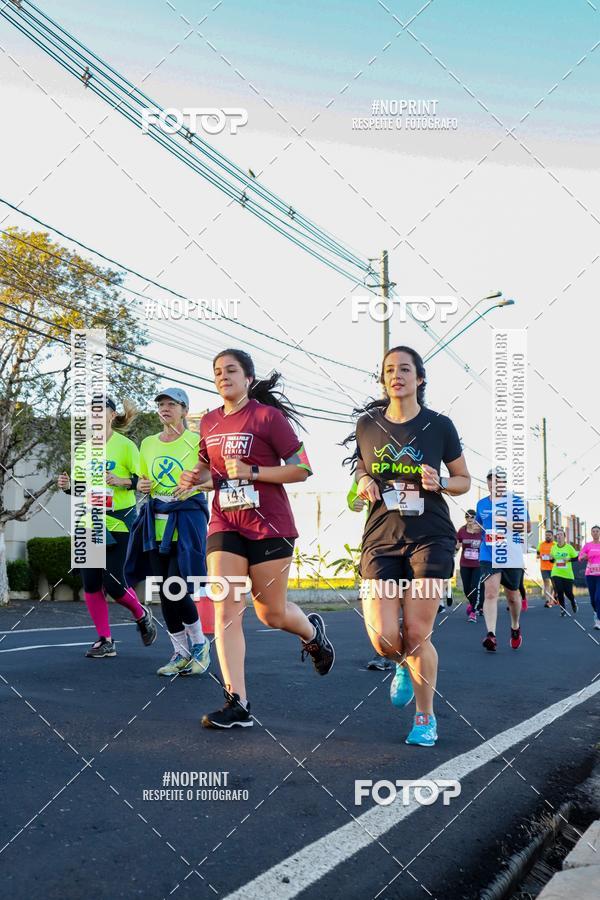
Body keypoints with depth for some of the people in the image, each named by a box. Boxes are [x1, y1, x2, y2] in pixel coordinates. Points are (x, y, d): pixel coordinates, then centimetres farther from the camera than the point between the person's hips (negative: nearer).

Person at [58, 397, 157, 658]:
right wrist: (68, 486, -3)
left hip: (119, 523, -5)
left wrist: (121, 481, -24)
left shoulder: (125, 445, -6)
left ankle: (141, 615, 23)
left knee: (113, 583, -8)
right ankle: (105, 641, 14)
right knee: (91, 583, 2)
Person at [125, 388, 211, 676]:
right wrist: (142, 486, 0)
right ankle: (180, 653, 18)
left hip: (186, 519, -5)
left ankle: (200, 644, 13)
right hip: (156, 520, 5)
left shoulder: (196, 442, -3)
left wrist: (194, 485, -17)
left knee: (177, 589, -11)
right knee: (163, 591, 5)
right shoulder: (148, 443, 12)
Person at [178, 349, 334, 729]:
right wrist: (197, 476, 2)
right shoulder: (210, 422, 9)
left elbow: (302, 469, -9)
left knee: (271, 613, 6)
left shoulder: (267, 416, -8)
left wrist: (253, 472, -19)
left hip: (269, 526, -5)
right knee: (225, 610, -7)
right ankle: (238, 704, -4)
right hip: (225, 524, 5)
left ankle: (312, 630, 41)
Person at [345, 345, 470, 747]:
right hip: (381, 538, 2)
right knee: (383, 638, -7)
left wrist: (440, 482, -11)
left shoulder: (439, 425, 1)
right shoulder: (368, 424, 7)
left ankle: (425, 717, 18)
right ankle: (405, 666, 31)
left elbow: (464, 480, 10)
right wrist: (364, 482, -1)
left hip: (431, 538, -2)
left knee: (417, 636, -5)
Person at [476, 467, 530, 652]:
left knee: (512, 595, 14)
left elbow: (527, 527, 2)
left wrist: (512, 526, -13)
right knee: (490, 592, -17)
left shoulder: (517, 501, -1)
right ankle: (491, 635, -23)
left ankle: (515, 627, 39)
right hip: (488, 556, 1)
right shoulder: (482, 504, 8)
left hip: (512, 556, -1)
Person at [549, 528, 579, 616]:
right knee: (559, 592, -6)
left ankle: (573, 602, 36)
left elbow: (576, 557, 2)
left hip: (568, 574, -2)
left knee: (568, 592, 2)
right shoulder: (553, 547, 3)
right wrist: (551, 559, -8)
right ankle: (563, 609, 9)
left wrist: (569, 559, -15)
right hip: (556, 574, 2)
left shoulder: (569, 547, -4)